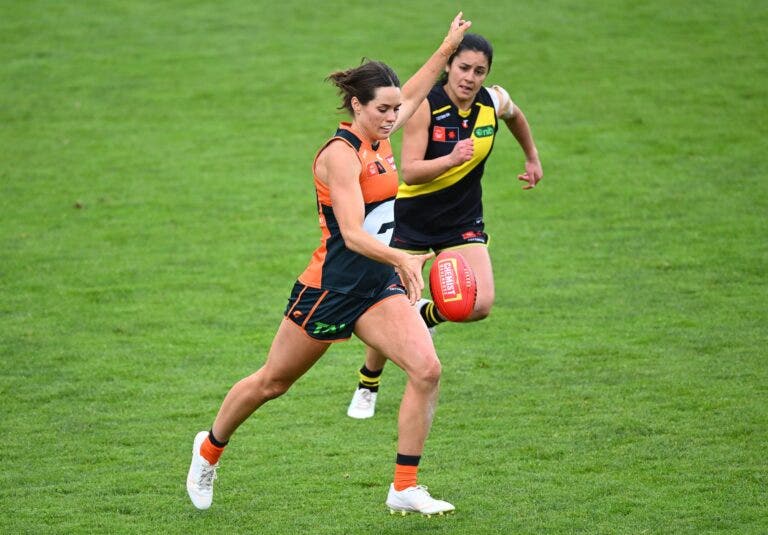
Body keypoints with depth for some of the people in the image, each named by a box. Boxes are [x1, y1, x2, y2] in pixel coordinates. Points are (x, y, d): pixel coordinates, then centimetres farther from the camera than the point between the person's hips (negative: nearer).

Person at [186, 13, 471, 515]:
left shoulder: (379, 138, 4)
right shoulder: (340, 154, -20)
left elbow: (412, 95, 28)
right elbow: (353, 235, -30)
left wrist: (448, 47, 29)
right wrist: (403, 259, -45)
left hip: (379, 286, 7)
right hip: (330, 287, -7)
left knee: (427, 369, -14)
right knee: (272, 383, 11)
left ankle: (406, 489, -8)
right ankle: (210, 447, 38)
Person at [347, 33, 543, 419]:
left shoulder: (494, 101, -8)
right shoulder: (425, 105, -20)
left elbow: (514, 116, 18)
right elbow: (409, 172, -26)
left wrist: (532, 158, 28)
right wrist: (452, 159, -41)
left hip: (463, 221, 3)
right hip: (413, 219, -3)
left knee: (480, 304, -17)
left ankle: (426, 315, 18)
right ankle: (367, 387, 27)